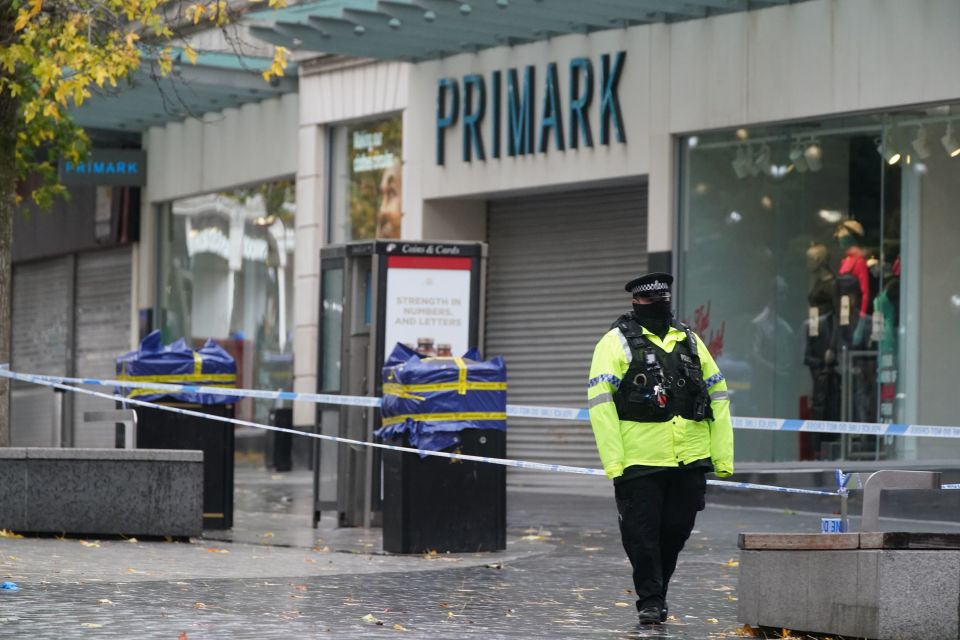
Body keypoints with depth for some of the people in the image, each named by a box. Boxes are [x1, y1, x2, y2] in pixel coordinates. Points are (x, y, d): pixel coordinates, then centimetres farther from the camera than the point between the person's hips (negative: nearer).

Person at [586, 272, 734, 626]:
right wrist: (614, 461, -15)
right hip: (640, 460, -4)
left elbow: (717, 396, 17)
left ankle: (658, 590, 28)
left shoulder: (690, 341, 15)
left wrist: (723, 456, 9)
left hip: (689, 461, 4)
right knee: (642, 533, 0)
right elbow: (599, 401, -8)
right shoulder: (617, 341, 0)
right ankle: (650, 601, 11)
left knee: (677, 529, 10)